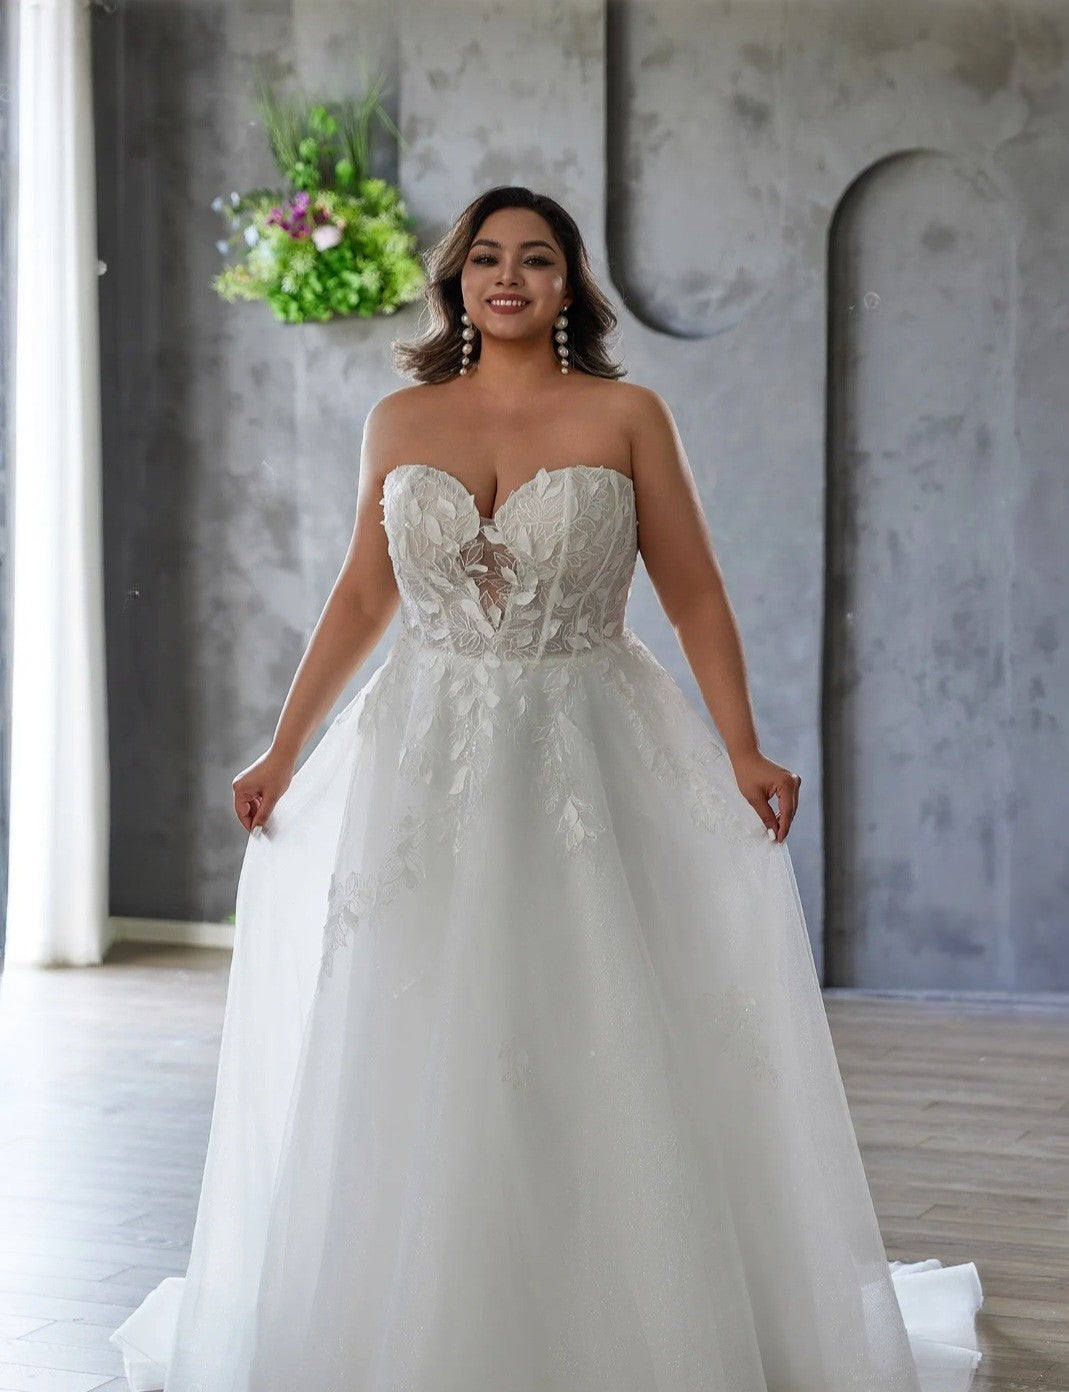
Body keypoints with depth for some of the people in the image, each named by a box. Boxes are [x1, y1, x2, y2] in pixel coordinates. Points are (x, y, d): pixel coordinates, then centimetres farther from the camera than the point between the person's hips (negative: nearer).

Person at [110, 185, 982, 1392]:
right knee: (416, 1058, 4)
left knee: (606, 1054, -1)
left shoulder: (627, 417, 0)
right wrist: (283, 750, 12)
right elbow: (362, 597, 14)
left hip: (591, 761, -2)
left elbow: (694, 594, -1)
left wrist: (742, 751, -12)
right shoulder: (399, 424, 7)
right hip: (427, 767, 2)